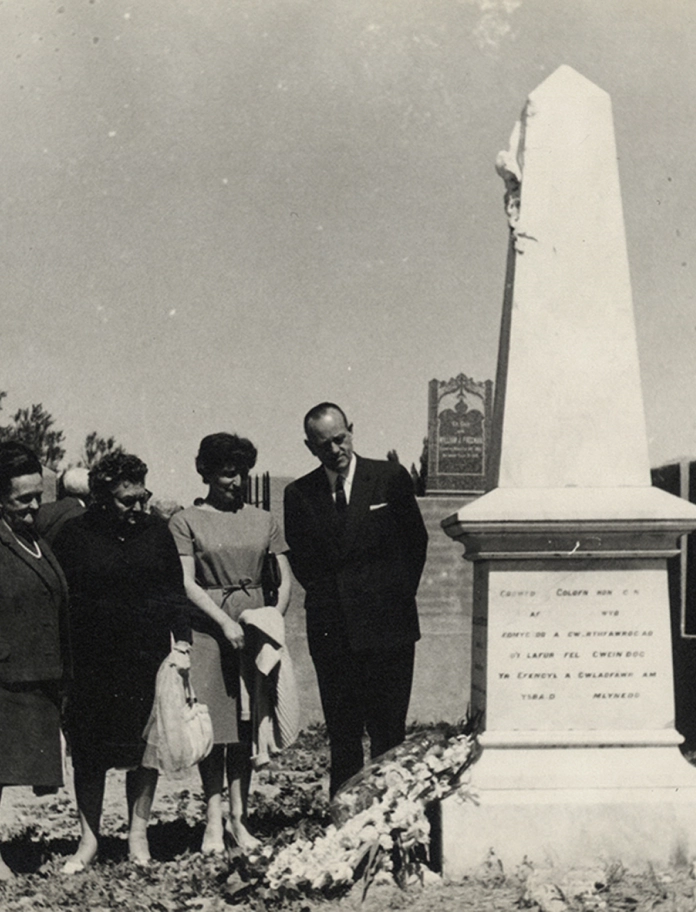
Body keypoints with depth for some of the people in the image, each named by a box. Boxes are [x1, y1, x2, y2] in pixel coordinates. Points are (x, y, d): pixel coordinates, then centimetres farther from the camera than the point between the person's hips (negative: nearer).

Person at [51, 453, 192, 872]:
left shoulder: (155, 530, 6)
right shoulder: (75, 535, -1)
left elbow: (177, 591, 10)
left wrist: (182, 642, 1)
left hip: (150, 658, 2)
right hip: (93, 662, -1)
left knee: (146, 747, 7)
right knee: (89, 751, 5)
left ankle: (138, 834, 20)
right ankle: (89, 839, 17)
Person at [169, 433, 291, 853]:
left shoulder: (263, 520, 12)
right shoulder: (186, 521, 2)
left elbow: (285, 579, 10)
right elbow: (186, 583, -5)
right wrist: (225, 622, -14)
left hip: (255, 629, 3)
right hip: (208, 629, -3)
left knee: (246, 726, 4)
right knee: (213, 724, -3)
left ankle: (239, 818, 9)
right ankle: (214, 820, 4)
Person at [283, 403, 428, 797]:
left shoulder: (391, 478, 1)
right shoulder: (299, 494, 6)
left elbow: (417, 540, 9)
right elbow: (298, 559, 15)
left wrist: (399, 595, 6)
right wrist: (323, 596, 5)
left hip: (386, 627, -2)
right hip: (331, 630, 2)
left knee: (388, 734, -1)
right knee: (342, 736, 7)